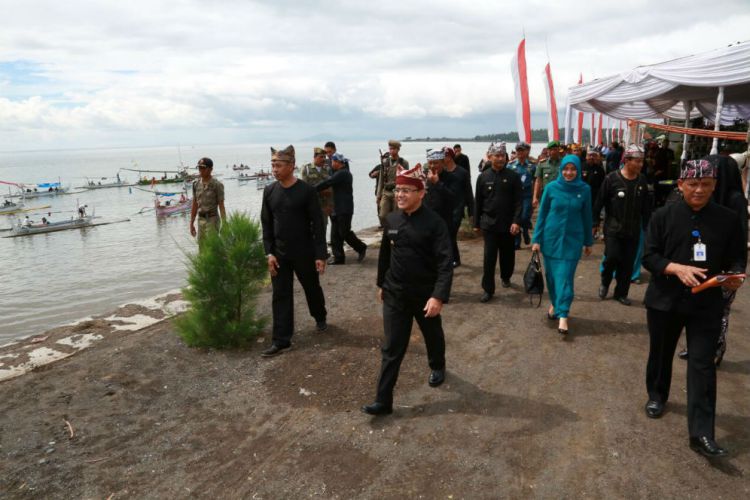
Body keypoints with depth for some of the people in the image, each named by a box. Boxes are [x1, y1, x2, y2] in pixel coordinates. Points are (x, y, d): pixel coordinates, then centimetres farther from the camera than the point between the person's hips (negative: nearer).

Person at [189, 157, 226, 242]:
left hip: (212, 219, -6)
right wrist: (191, 223, 12)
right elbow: (194, 205, 13)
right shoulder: (196, 184, 7)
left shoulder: (217, 185, -10)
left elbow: (221, 206, -9)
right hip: (200, 219, 6)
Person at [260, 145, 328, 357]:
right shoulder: (269, 191, 0)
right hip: (279, 254, 3)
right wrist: (269, 252, -3)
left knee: (312, 288, 15)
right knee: (280, 296, 3)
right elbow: (266, 224, 5)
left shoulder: (307, 190, -13)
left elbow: (317, 224, -11)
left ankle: (320, 318, 43)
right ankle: (281, 341, 10)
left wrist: (320, 254, -14)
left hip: (304, 252, -3)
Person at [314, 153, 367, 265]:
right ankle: (338, 257, 11)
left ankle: (361, 248, 16)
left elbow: (326, 183, -19)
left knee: (344, 232, -2)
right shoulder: (345, 172, 16)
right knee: (335, 234, 8)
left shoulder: (341, 173, -16)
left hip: (344, 209, -10)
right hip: (338, 208, 10)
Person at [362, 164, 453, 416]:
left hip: (426, 294, -3)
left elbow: (445, 262, -21)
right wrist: (381, 283, 18)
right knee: (392, 348, 3)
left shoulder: (434, 223, -16)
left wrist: (439, 296, -29)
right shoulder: (391, 220, -1)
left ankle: (437, 368, 52)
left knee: (433, 336, 22)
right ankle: (383, 401, 8)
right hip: (395, 294, 3)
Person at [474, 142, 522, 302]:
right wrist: (476, 223, 6)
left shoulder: (513, 177, -1)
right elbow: (478, 202, 5)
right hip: (489, 223, 0)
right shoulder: (483, 177, 2)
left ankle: (506, 277, 40)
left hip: (508, 224, 0)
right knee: (489, 257, -4)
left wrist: (516, 221, -15)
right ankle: (488, 289, 3)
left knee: (507, 255, 15)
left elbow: (518, 201, -5)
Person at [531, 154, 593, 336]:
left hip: (572, 239, -1)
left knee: (565, 277, -4)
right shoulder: (551, 187, -6)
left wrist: (588, 241, 10)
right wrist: (536, 239, -2)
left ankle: (562, 316, -2)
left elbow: (586, 216, 5)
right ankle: (554, 303, 34)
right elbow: (542, 214, 0)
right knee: (551, 274, 11)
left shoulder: (584, 190, -5)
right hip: (551, 237, 1)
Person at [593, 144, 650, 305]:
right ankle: (605, 282, 17)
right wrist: (595, 223, -4)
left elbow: (646, 207, 11)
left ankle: (621, 293, 23)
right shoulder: (612, 178, -10)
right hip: (613, 228, -4)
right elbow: (599, 202, -5)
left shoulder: (642, 181, 3)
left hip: (633, 230, 4)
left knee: (628, 263, 7)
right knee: (612, 257, -13)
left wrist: (647, 227, 11)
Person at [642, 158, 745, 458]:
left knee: (703, 365, -4)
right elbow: (649, 257, -6)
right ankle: (657, 396, 44)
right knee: (660, 353, 18)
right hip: (664, 299, 0)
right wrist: (678, 268, -24)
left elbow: (736, 258, 4)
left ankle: (701, 434, -1)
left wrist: (735, 276, -18)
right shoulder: (664, 216, -4)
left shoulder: (728, 219, 0)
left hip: (706, 303, 0)